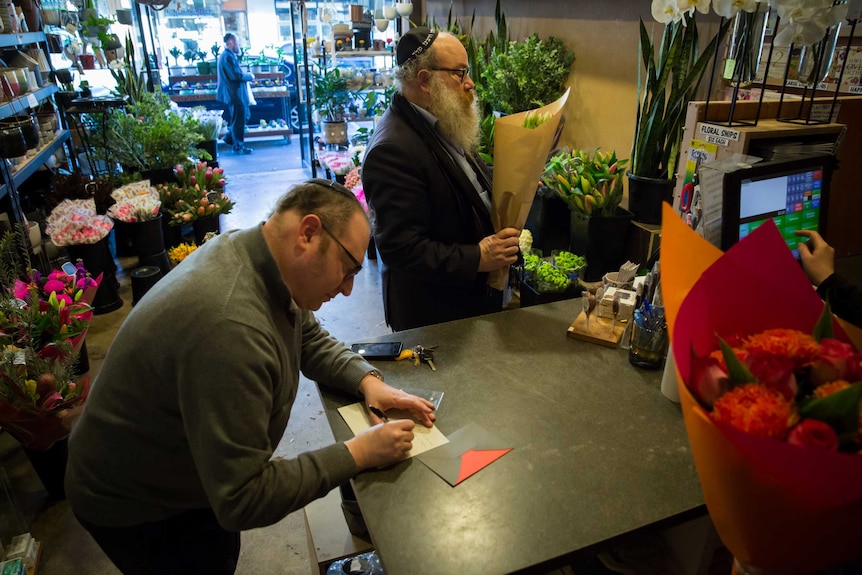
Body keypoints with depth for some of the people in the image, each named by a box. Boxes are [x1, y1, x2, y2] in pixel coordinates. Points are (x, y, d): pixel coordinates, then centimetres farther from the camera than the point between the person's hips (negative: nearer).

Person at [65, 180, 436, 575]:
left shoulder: (258, 256, -13)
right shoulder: (229, 327, -41)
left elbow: (310, 340, 5)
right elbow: (243, 501, -35)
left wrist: (367, 380, -12)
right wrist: (358, 453, -28)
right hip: (136, 508, -7)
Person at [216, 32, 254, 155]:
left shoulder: (227, 55, 15)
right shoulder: (228, 56, -18)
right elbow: (236, 75, -24)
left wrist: (245, 75, 8)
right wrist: (250, 76, -11)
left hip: (234, 93, 10)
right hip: (234, 94, -10)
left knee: (243, 116, 18)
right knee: (238, 120, -2)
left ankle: (230, 138, 26)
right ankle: (238, 147, 6)